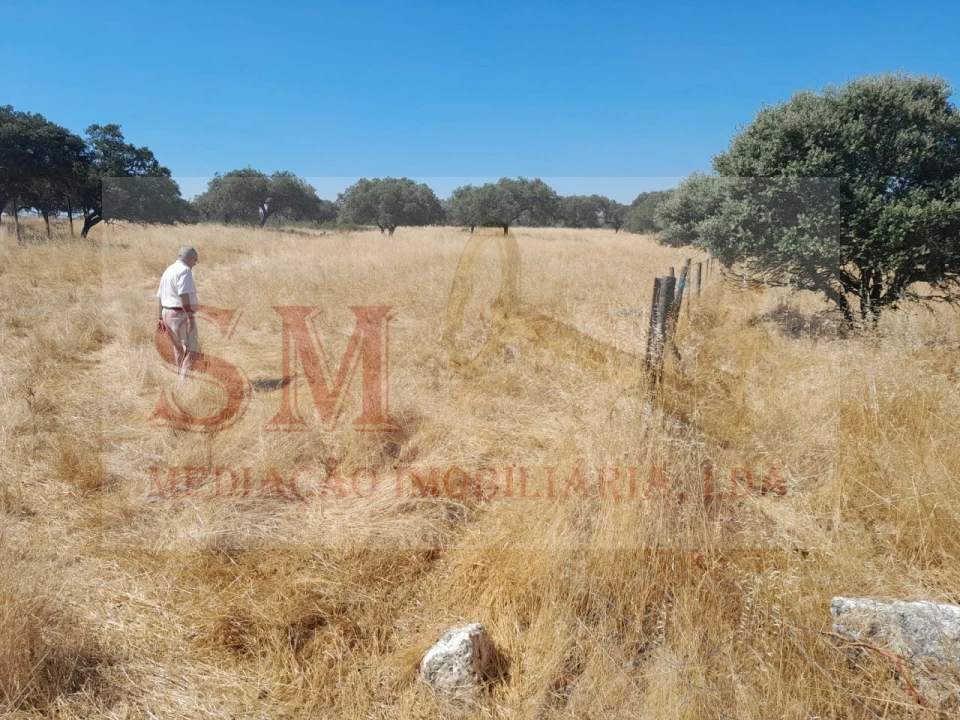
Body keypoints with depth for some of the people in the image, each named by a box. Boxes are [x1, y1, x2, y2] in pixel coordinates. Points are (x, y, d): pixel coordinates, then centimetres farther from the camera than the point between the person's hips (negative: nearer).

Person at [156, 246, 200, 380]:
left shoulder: (168, 271, 18)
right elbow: (184, 295, -24)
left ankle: (179, 377, 32)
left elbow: (160, 296, 19)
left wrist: (160, 318, 22)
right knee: (192, 350, -8)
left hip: (167, 314, 10)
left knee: (179, 349, 22)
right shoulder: (185, 271, -12)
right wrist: (190, 317, -26)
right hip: (181, 315, -10)